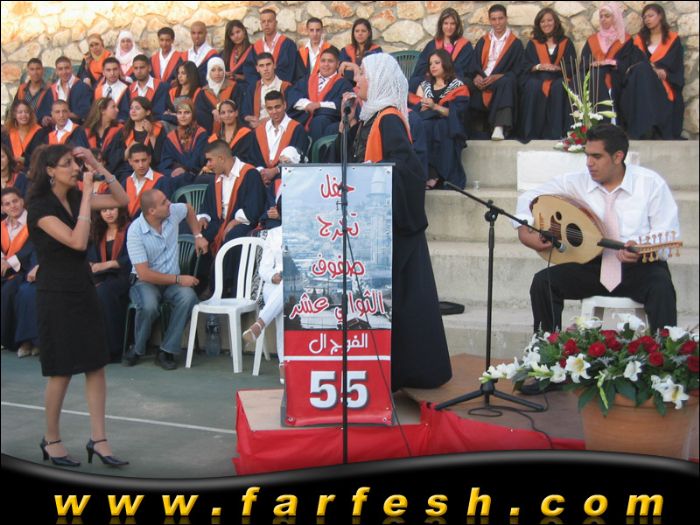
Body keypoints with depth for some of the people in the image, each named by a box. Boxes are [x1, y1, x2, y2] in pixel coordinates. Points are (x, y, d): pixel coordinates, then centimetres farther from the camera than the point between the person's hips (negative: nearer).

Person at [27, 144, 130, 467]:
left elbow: (122, 200, 8)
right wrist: (87, 193, -22)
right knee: (62, 371, 2)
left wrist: (98, 168, -1)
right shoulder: (41, 206, -14)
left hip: (83, 290, 7)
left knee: (96, 365, 4)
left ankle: (98, 439, 9)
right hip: (56, 295, -7)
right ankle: (51, 440, 20)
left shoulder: (74, 199, 7)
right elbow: (77, 241, -25)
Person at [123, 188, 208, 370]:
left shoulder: (173, 212, -6)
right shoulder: (135, 231, -19)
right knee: (149, 305, -37)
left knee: (188, 296, -31)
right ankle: (137, 350, -7)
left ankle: (166, 351, -18)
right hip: (145, 281, -4)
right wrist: (178, 279, -20)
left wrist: (198, 236, 11)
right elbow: (144, 274, -21)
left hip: (173, 281, 4)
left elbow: (188, 209, 22)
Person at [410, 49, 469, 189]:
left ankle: (436, 175, -37)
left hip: (448, 128, -3)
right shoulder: (424, 86, 26)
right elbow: (415, 109, 14)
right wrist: (424, 107, -8)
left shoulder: (458, 86, 10)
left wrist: (435, 107, -14)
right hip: (427, 125, 4)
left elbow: (458, 112, -5)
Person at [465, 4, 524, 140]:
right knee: (463, 84, -28)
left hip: (500, 81, -3)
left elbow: (516, 71, 0)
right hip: (480, 80, 3)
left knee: (506, 82, -38)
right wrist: (476, 76, -13)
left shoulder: (515, 43, 8)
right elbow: (474, 63, 11)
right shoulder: (483, 41, 19)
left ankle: (499, 128, -48)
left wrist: (497, 77, -16)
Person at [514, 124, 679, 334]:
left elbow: (669, 235, -7)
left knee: (661, 287, -34)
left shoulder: (651, 183, -6)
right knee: (542, 282, -17)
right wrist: (525, 232, -10)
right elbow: (529, 198, 9)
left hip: (641, 266, -3)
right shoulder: (576, 182, 0)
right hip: (593, 265, 3)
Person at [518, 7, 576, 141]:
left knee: (558, 88, -36)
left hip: (558, 78, 0)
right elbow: (525, 66, 9)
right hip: (537, 77, 1)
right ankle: (531, 132, -33)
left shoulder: (566, 43, 15)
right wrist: (538, 67, -12)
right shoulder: (533, 44, 18)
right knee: (533, 87, -35)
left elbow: (572, 66, 7)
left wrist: (557, 68, -13)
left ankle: (556, 132, -35)